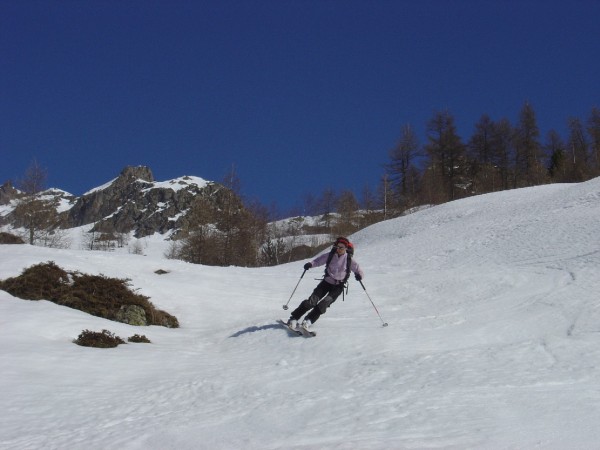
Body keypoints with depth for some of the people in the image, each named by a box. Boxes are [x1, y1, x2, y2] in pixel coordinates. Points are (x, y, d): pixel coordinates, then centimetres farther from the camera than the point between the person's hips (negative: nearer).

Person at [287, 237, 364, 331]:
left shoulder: (349, 260, -5)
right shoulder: (330, 255, -3)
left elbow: (359, 271, 0)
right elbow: (318, 260, 1)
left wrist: (359, 275, -24)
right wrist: (310, 264, -21)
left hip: (338, 286, -1)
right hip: (327, 282, 1)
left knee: (324, 303, -23)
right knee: (312, 301, -14)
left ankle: (308, 321, -24)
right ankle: (293, 319, -9)